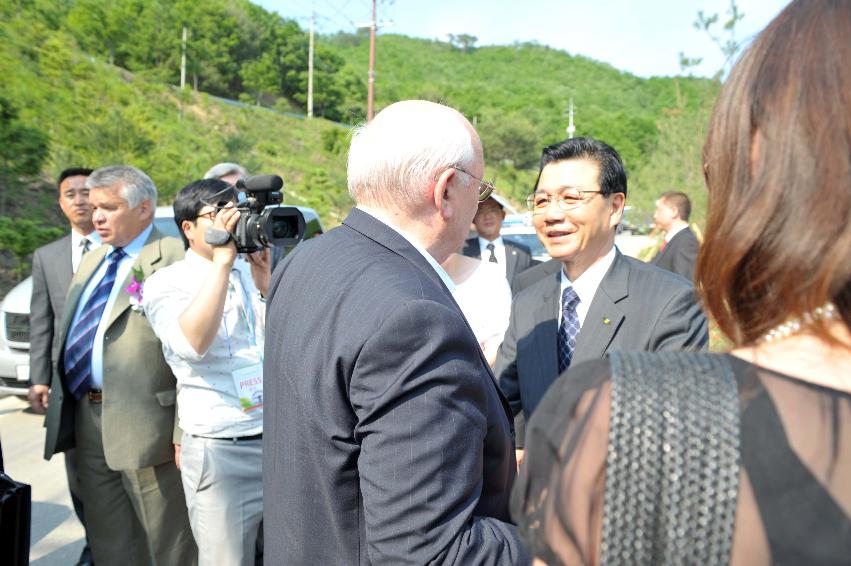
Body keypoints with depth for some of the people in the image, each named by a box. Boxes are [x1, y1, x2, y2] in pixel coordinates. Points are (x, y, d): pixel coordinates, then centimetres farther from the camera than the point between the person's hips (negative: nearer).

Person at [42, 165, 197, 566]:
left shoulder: (173, 258, -13)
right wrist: (59, 408, 17)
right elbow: (68, 336, 21)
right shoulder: (92, 261, 16)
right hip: (87, 421, 8)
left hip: (145, 423, -8)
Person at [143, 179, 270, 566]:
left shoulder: (256, 271, 8)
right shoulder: (166, 283, -1)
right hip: (220, 451, -3)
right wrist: (222, 261, -19)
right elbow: (192, 344, -21)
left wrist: (269, 286, -14)